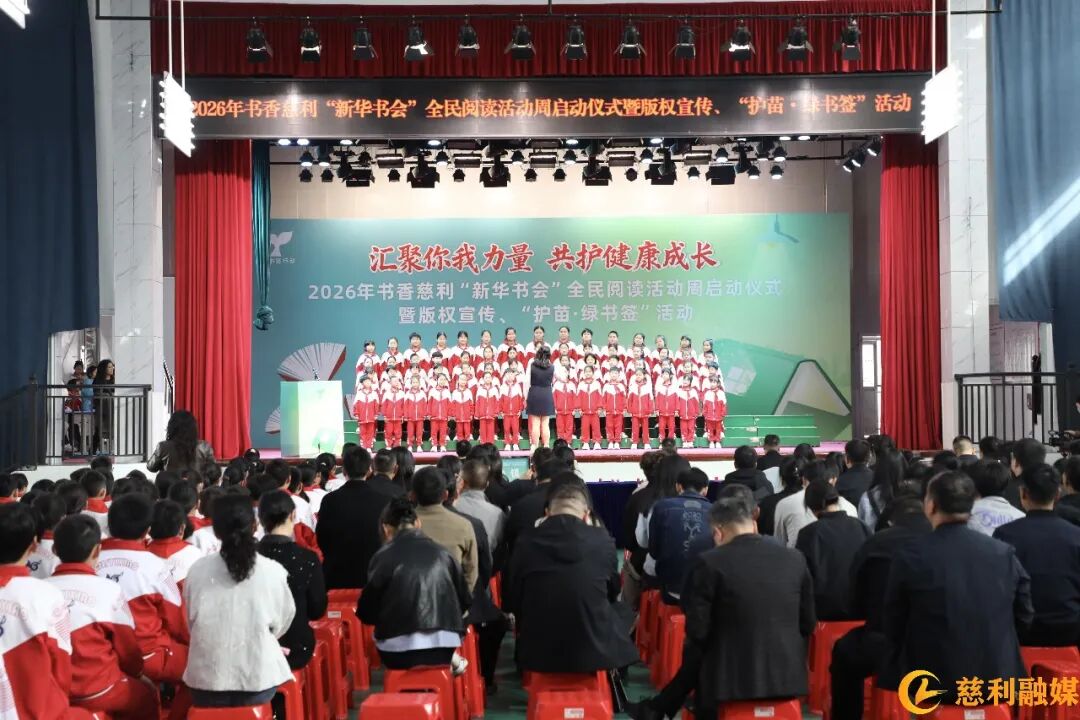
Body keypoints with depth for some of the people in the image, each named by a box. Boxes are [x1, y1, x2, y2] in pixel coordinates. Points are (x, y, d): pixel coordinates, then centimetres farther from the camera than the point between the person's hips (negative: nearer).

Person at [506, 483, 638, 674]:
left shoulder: (526, 542, -8)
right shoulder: (602, 539, -9)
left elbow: (510, 602, 5)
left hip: (538, 653, 2)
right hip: (595, 651, -1)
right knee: (625, 621, 26)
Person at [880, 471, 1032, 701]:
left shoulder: (910, 559, -10)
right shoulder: (1004, 553, -3)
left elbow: (894, 630, 1)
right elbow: (1024, 617, 10)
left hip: (933, 683, -4)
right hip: (999, 681, 4)